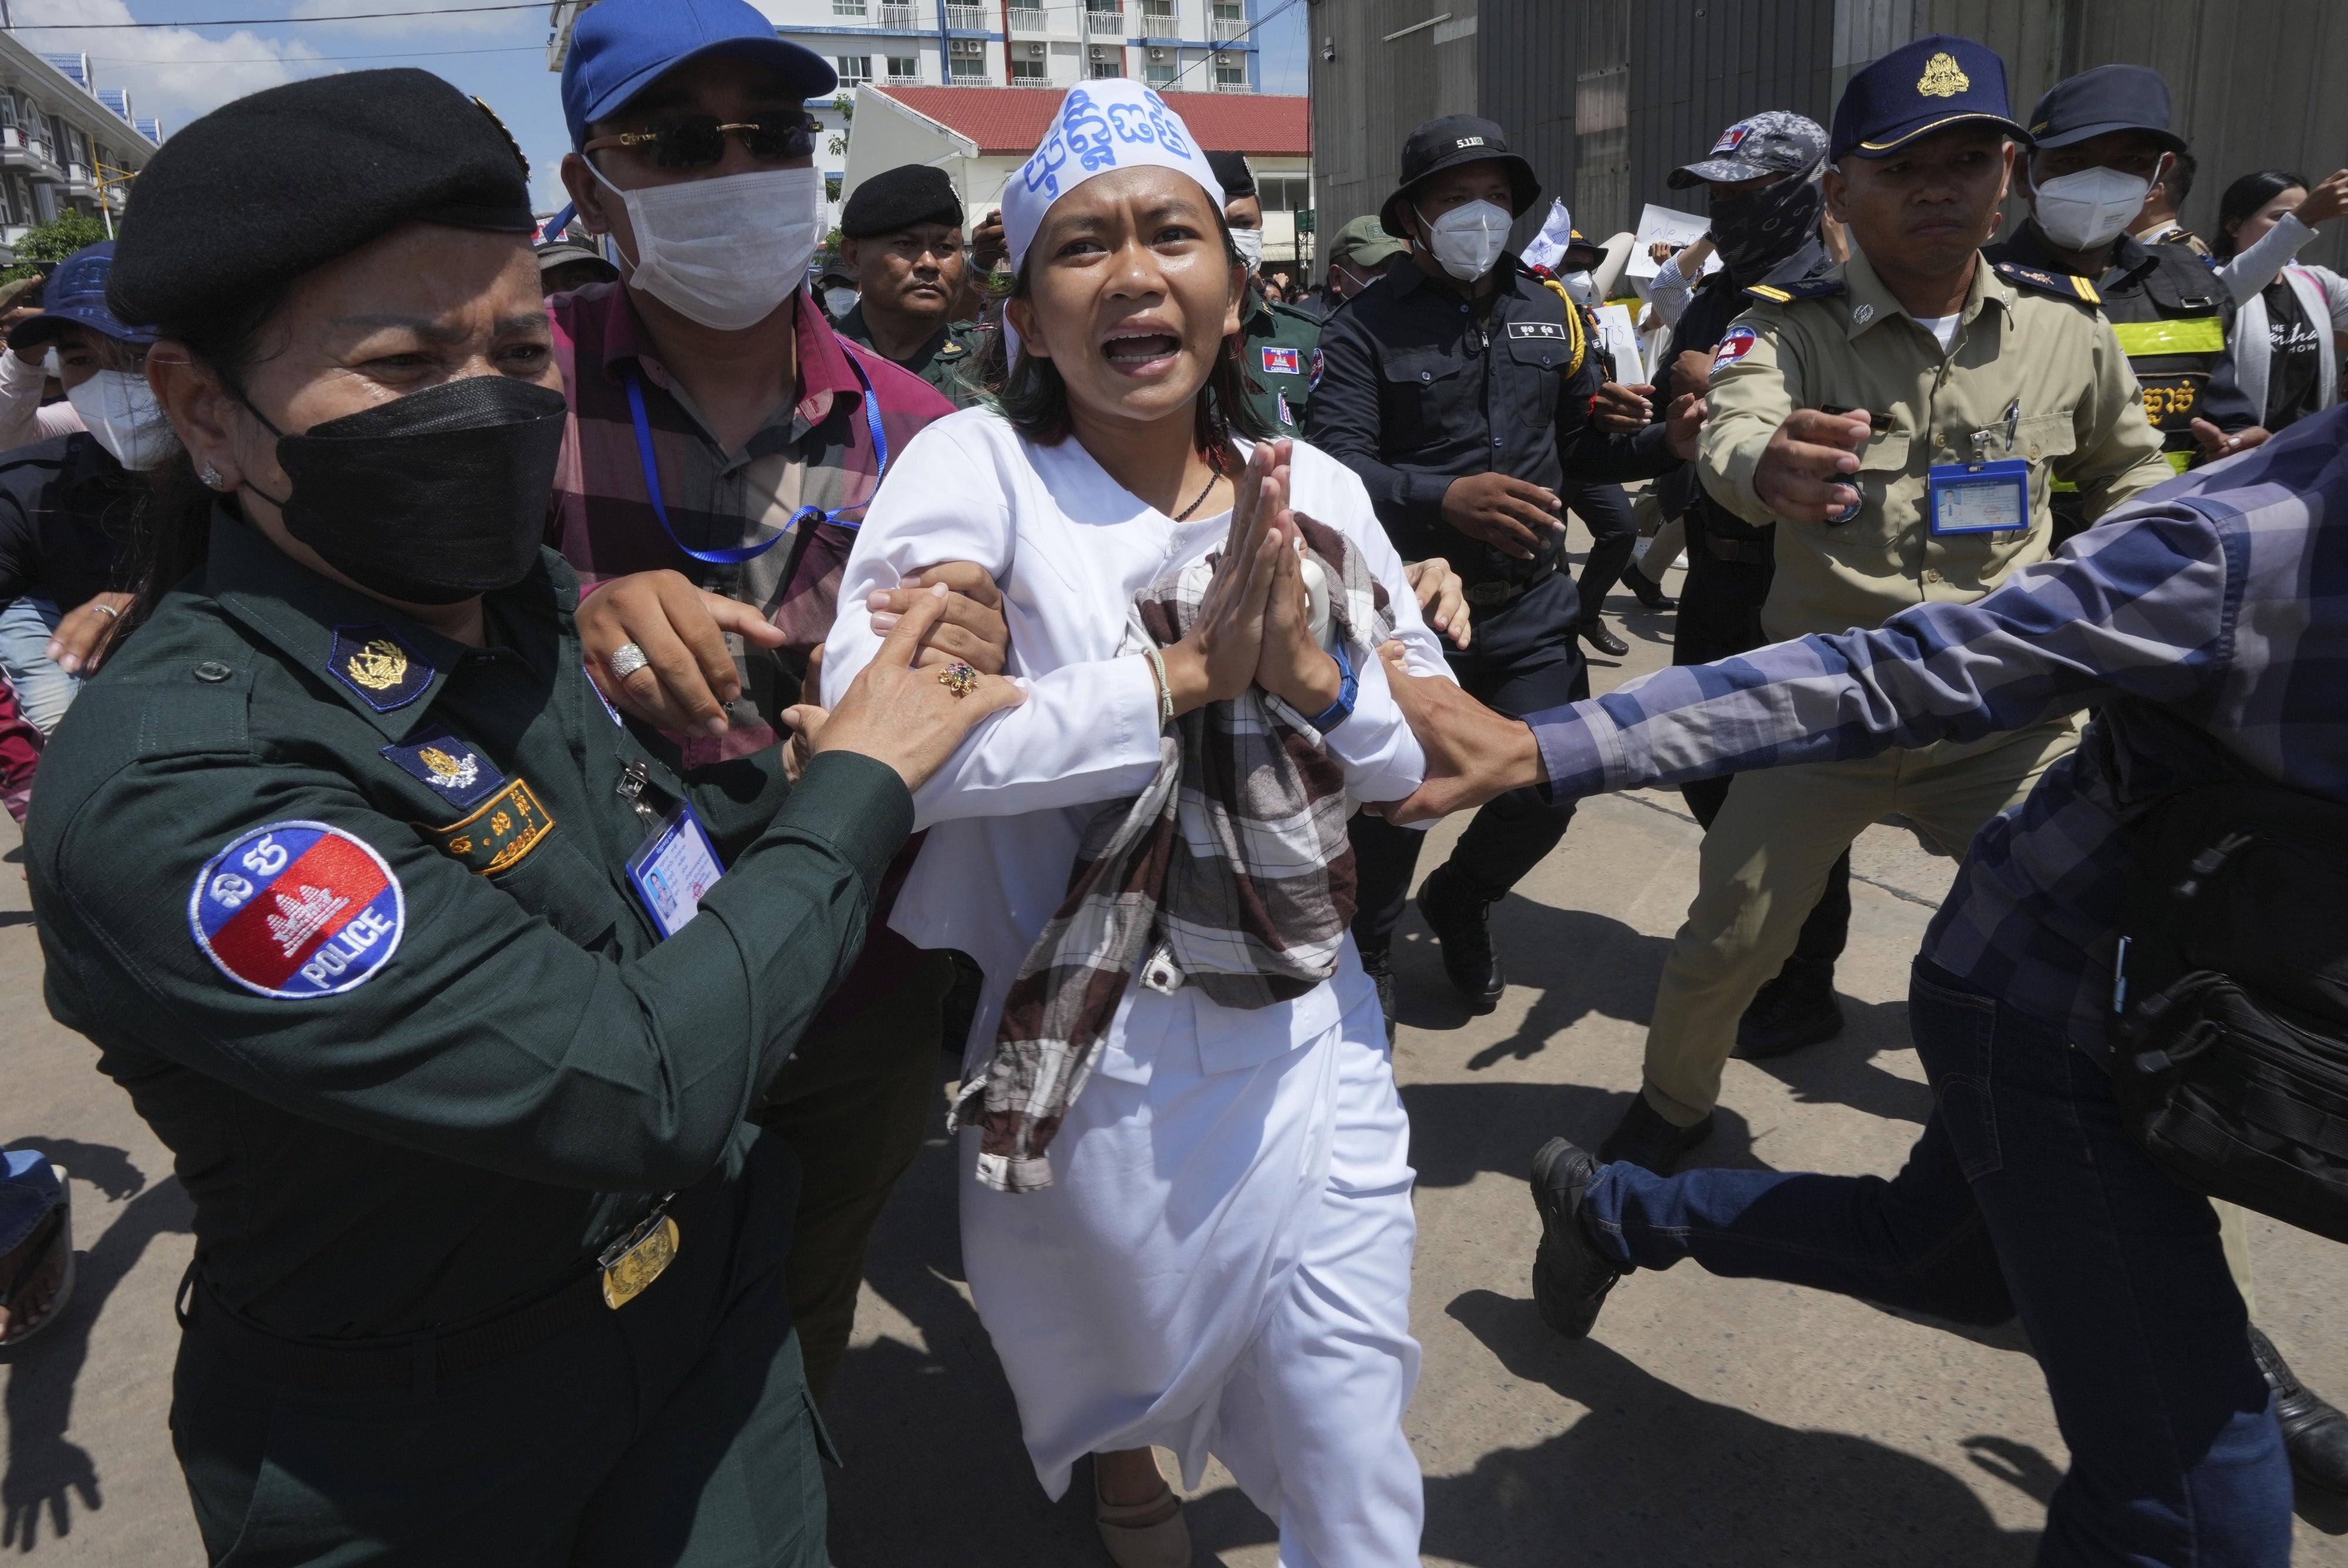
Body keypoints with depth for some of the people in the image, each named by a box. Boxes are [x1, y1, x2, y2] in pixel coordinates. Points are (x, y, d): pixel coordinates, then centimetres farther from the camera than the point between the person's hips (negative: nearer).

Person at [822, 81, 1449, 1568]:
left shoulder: (1316, 488, -1)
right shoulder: (977, 467, -13)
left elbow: (1432, 749, 4)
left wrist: (1316, 675, -17)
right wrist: (1185, 675, -24)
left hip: (1314, 1039, 3)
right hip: (1098, 1067, -2)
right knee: (1121, 1365, 26)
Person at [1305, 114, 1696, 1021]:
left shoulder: (1551, 311, 9)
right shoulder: (1367, 327, -6)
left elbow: (1580, 447, 12)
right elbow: (1336, 467, -19)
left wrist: (1669, 443, -5)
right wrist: (1444, 498, -33)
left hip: (1531, 606, 4)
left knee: (1548, 789, 4)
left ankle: (1458, 900, 38)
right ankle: (1365, 954, 35)